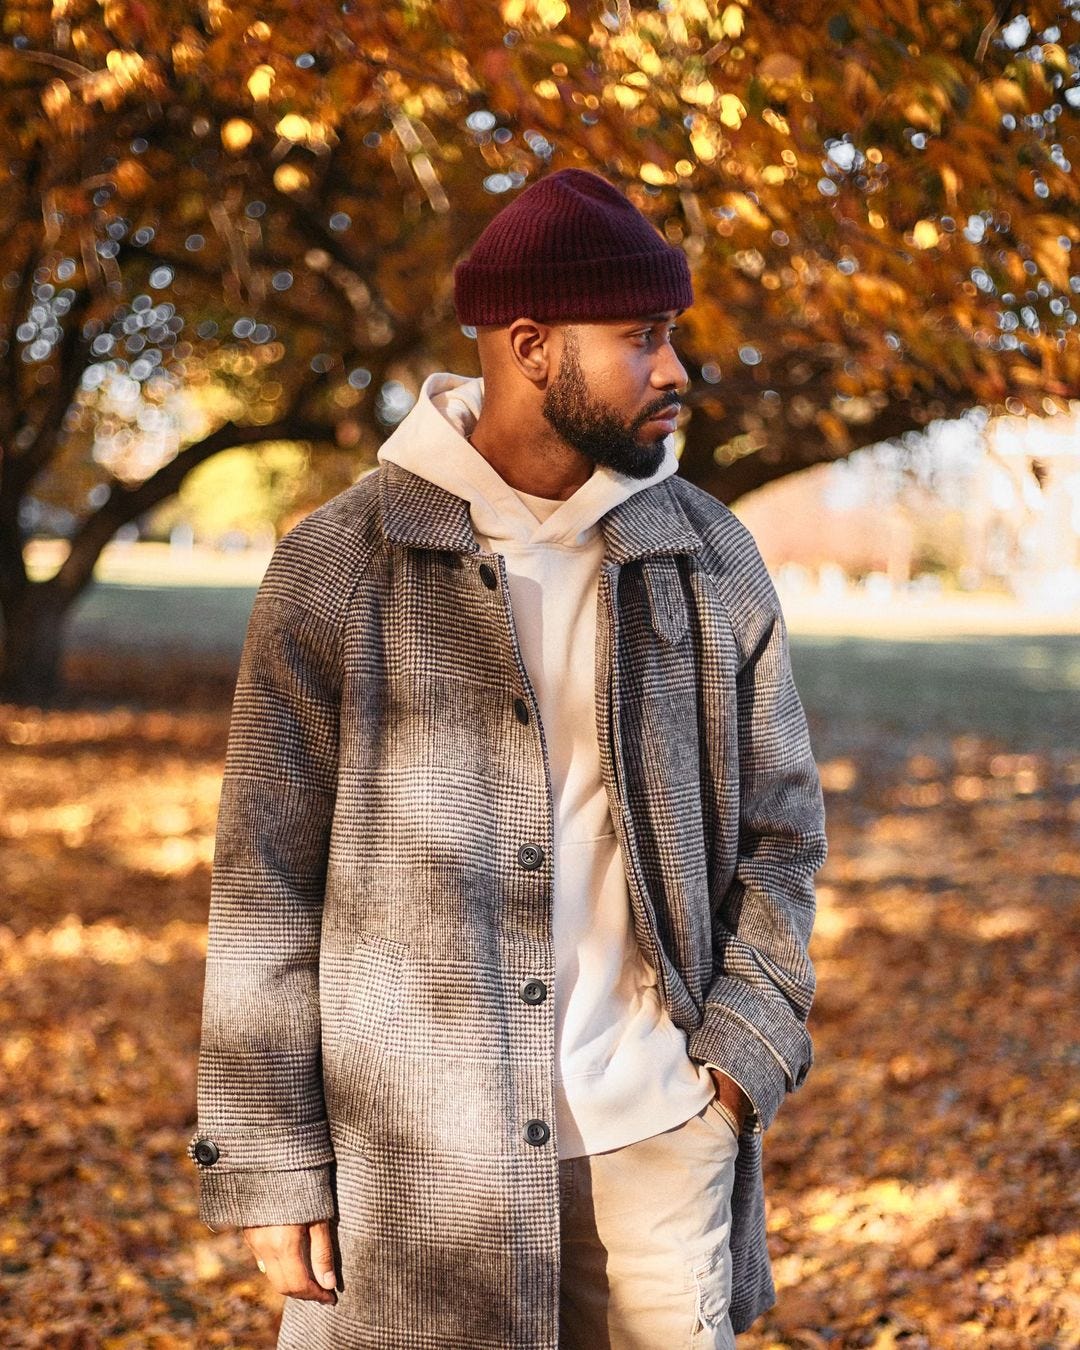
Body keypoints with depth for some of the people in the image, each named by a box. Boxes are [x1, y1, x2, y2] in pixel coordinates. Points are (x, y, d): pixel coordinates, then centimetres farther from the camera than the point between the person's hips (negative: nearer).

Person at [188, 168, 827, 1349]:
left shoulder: (711, 559, 4)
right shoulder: (338, 565, -5)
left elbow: (778, 826, 9)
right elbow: (266, 874, -4)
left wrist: (743, 1052, -4)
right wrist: (269, 1162, -6)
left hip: (664, 1130, 3)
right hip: (423, 1155, -2)